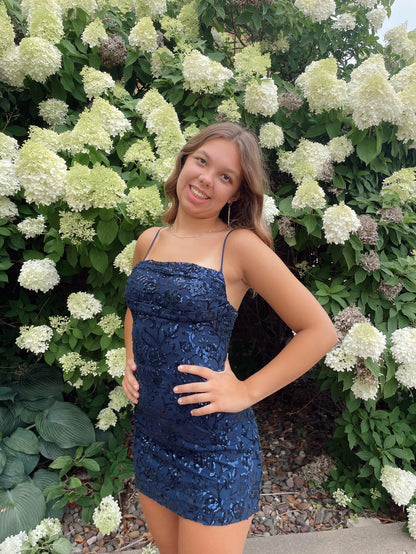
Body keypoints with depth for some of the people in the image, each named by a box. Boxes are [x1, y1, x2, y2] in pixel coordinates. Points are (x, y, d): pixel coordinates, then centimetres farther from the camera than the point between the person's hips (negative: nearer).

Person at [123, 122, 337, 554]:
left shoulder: (240, 246, -13)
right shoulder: (149, 241, 3)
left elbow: (320, 330, -11)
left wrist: (246, 392, -15)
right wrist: (131, 362, 5)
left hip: (214, 444, -5)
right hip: (149, 432, 6)